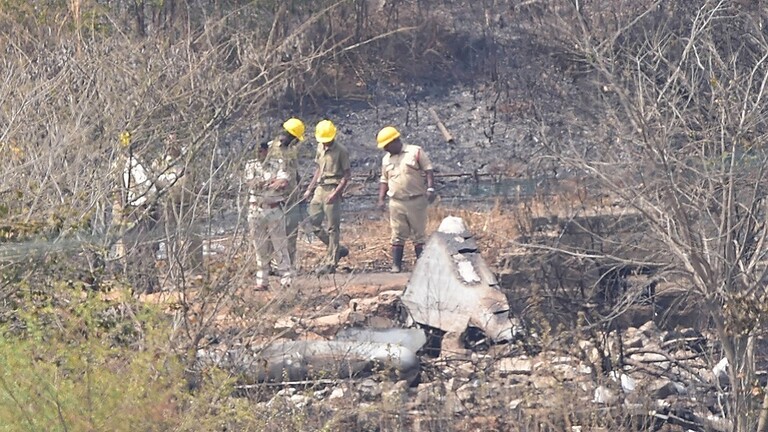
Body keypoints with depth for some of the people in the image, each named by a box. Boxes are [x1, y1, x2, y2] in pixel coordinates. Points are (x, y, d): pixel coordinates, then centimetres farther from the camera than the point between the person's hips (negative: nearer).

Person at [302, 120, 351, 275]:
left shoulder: (340, 151, -10)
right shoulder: (320, 147, 12)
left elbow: (347, 174, -10)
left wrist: (336, 193, -18)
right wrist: (309, 189, 16)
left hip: (333, 190, -8)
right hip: (320, 188, 8)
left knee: (332, 227, -3)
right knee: (312, 222, 5)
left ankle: (330, 263, 0)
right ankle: (337, 250, 18)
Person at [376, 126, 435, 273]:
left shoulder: (416, 152, -2)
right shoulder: (386, 159, 13)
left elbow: (428, 171, -5)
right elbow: (384, 180, 19)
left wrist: (430, 189, -16)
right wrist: (381, 199, 8)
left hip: (416, 201, -4)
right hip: (396, 203, 4)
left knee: (419, 234, 2)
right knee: (397, 236, 3)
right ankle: (396, 265, 5)